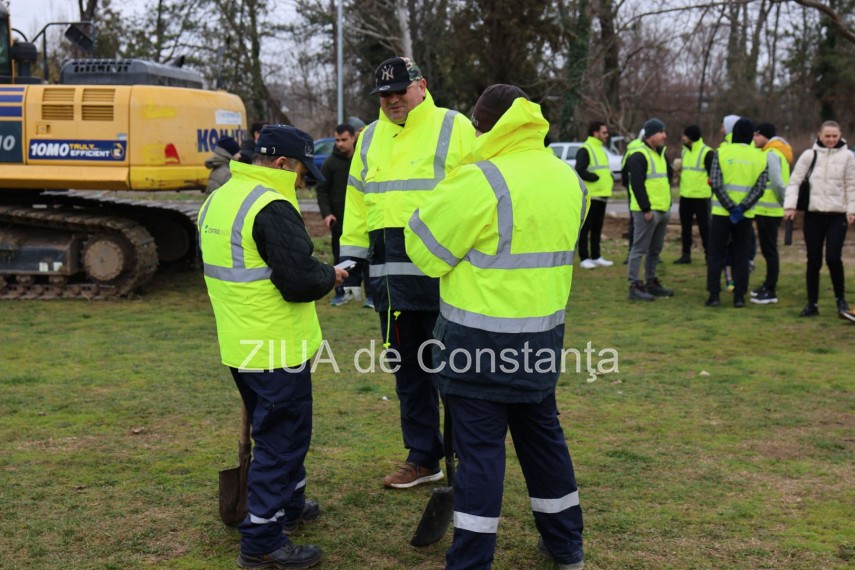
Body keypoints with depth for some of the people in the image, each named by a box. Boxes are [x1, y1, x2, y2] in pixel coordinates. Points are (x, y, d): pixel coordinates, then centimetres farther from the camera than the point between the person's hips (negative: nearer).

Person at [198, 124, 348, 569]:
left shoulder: (218, 201, 10)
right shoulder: (271, 208, -21)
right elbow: (299, 282, -24)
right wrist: (330, 276, -4)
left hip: (240, 346, 9)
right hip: (276, 350, -9)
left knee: (277, 431, 24)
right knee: (280, 440, 2)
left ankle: (289, 504, 41)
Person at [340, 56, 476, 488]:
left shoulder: (453, 127, -1)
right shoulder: (370, 138, 17)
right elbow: (356, 201, 18)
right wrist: (352, 256, 12)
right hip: (389, 274, 6)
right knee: (408, 370, 13)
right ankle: (423, 458, 25)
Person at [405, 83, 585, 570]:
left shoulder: (481, 181, -18)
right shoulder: (569, 180, 6)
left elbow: (424, 248, -11)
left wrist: (447, 200, 7)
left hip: (481, 340, -7)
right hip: (543, 334, 7)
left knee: (480, 448, 1)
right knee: (543, 434, 20)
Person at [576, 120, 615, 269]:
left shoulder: (600, 149, 18)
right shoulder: (585, 150, -11)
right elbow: (580, 171, -20)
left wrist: (609, 179, 8)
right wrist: (596, 178, -19)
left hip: (602, 195, 9)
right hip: (590, 196, -9)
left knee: (597, 228, 14)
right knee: (585, 228, -2)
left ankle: (596, 257, 20)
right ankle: (584, 258, 2)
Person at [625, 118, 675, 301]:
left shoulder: (660, 154, 19)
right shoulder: (639, 156, -12)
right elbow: (637, 184, -19)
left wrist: (667, 206, 20)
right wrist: (646, 209, -20)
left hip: (663, 211, 9)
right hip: (647, 211, -9)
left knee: (655, 250, 15)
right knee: (639, 249, -6)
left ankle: (651, 283, 24)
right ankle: (635, 286, -5)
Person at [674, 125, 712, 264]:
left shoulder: (707, 152, -10)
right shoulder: (684, 151, 13)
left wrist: (711, 192, -12)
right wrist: (679, 168, 6)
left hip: (701, 196, -7)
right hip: (685, 195, 7)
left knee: (704, 226, -1)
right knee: (685, 226, 9)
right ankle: (686, 254, 16)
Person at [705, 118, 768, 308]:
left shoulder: (721, 152, -5)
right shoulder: (760, 157, 2)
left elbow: (716, 184, -13)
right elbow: (760, 187, -7)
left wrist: (731, 208, -12)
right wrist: (742, 208, -12)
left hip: (721, 212, -2)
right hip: (745, 215, 2)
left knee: (716, 255, 7)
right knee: (741, 256, 10)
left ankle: (714, 295, 4)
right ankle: (739, 296, 8)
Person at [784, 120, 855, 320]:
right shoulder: (809, 155, 2)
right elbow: (794, 180, 1)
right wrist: (790, 205, -9)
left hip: (838, 215, -1)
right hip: (813, 215, 1)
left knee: (833, 258, -11)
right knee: (813, 261, 5)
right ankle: (812, 303, 15)